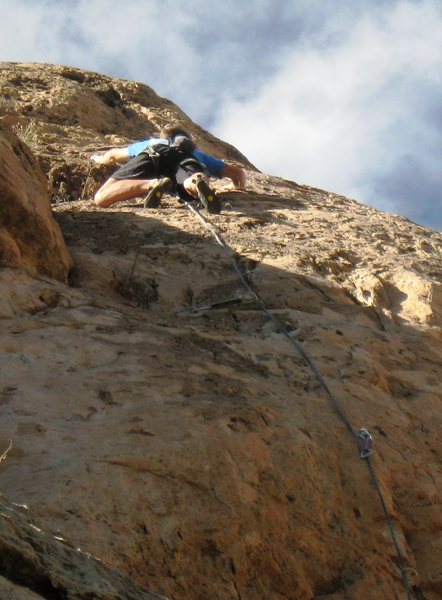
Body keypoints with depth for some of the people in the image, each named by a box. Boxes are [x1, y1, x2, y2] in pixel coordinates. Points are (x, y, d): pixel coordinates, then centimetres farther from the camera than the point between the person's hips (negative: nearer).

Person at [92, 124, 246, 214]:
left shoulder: (148, 143, 48)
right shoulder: (196, 153, 44)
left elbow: (113, 155, 60)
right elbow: (237, 172, 42)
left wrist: (101, 159, 83)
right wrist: (240, 190, 64)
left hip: (152, 154, 0)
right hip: (185, 157, 0)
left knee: (101, 199, -11)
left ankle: (152, 184, -36)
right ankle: (198, 182, -65)